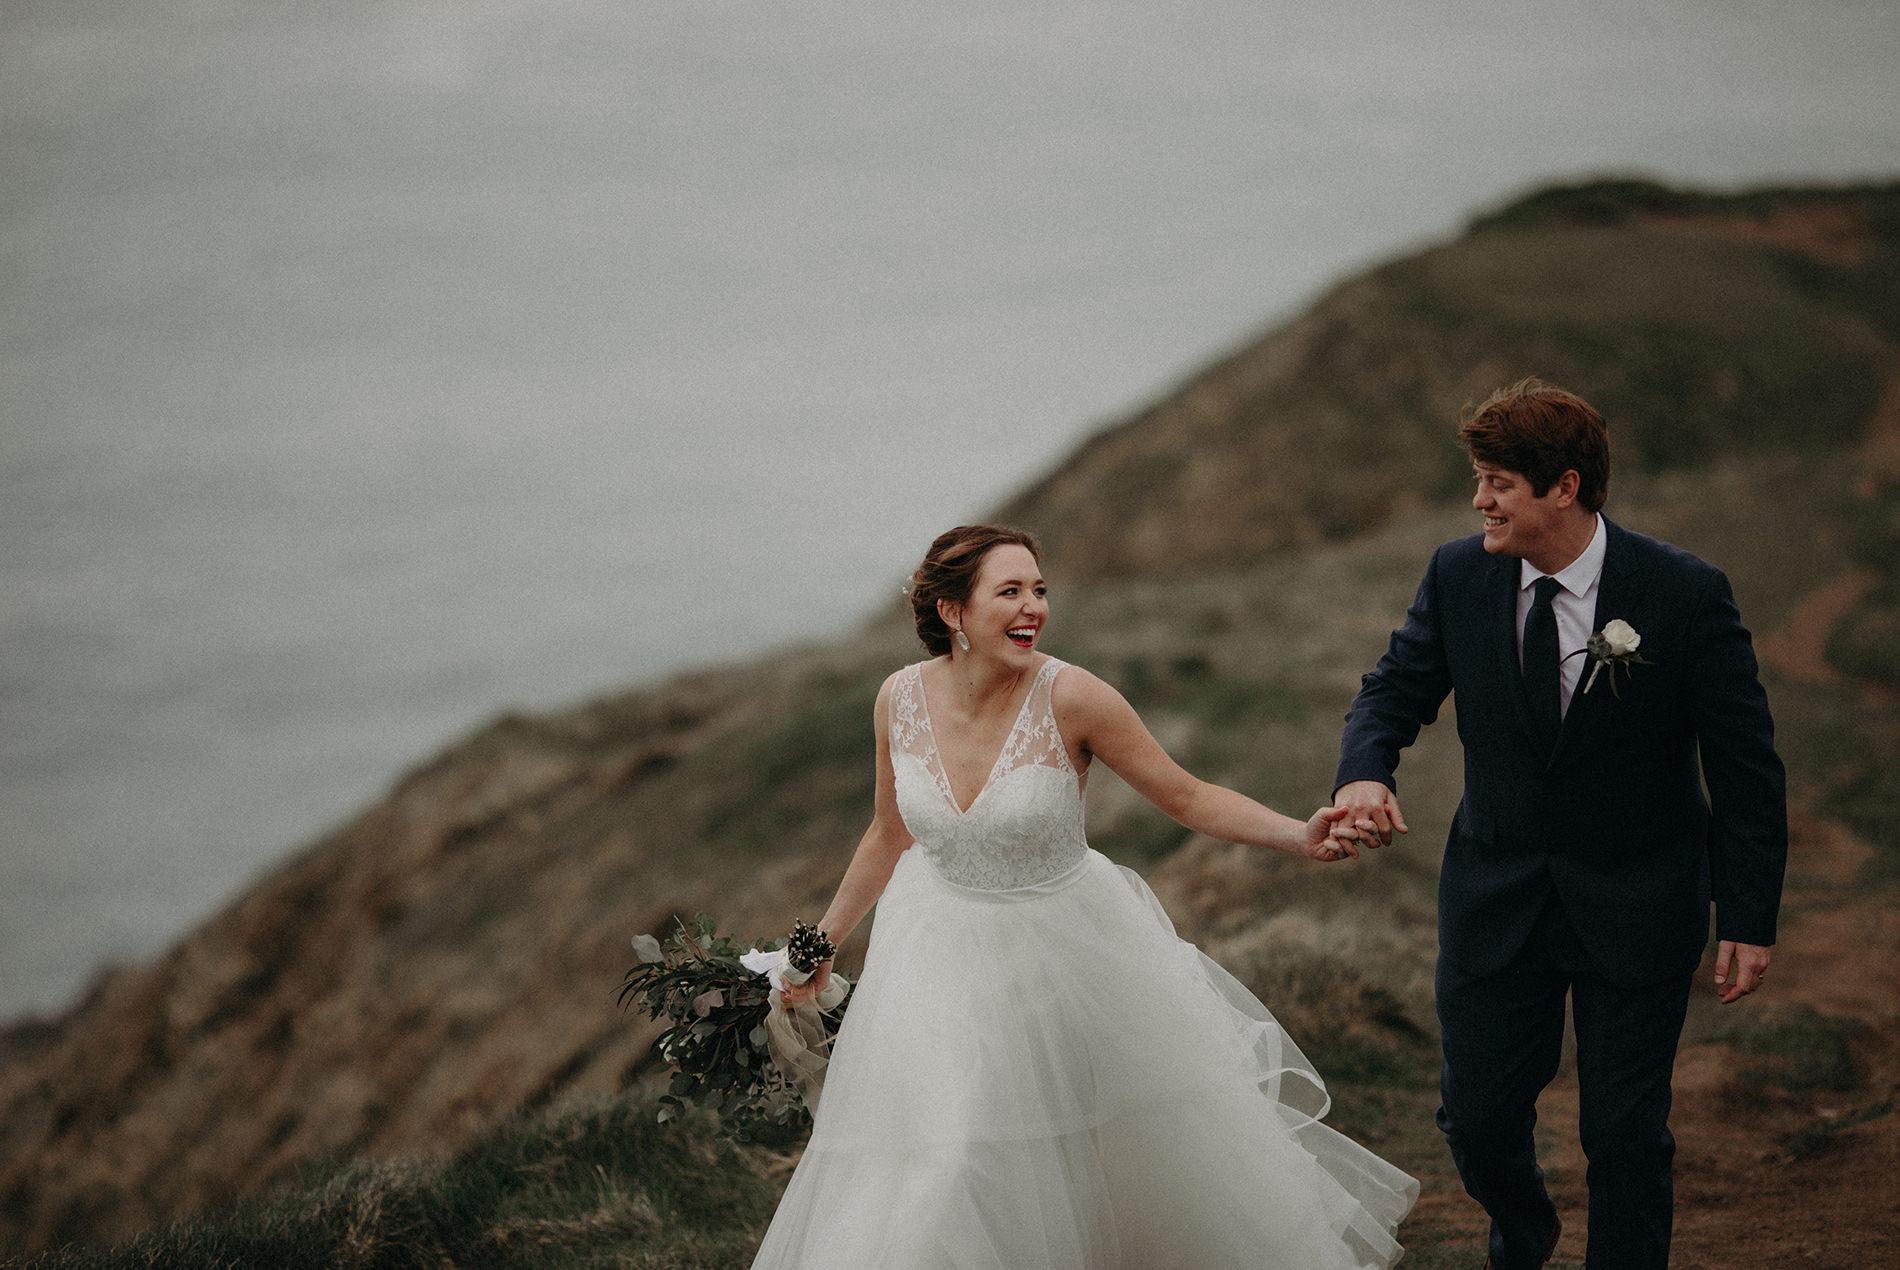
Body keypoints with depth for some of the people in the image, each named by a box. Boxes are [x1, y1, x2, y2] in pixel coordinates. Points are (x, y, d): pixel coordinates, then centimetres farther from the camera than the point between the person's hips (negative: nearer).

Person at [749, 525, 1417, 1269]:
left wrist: (1302, 836, -28)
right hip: (946, 954, 2)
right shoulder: (900, 700, -10)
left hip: (1068, 951, -2)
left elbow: (1188, 799, -14)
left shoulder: (1071, 699, -20)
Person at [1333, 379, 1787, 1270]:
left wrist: (1750, 920, -10)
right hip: (1496, 894, 3)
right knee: (1477, 1120, 10)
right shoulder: (1458, 576, -6)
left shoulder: (1686, 594, -15)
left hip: (1634, 908, -3)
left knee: (1626, 1137, 3)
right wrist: (1365, 771, -21)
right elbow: (1396, 691, 3)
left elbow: (1746, 764, -9)